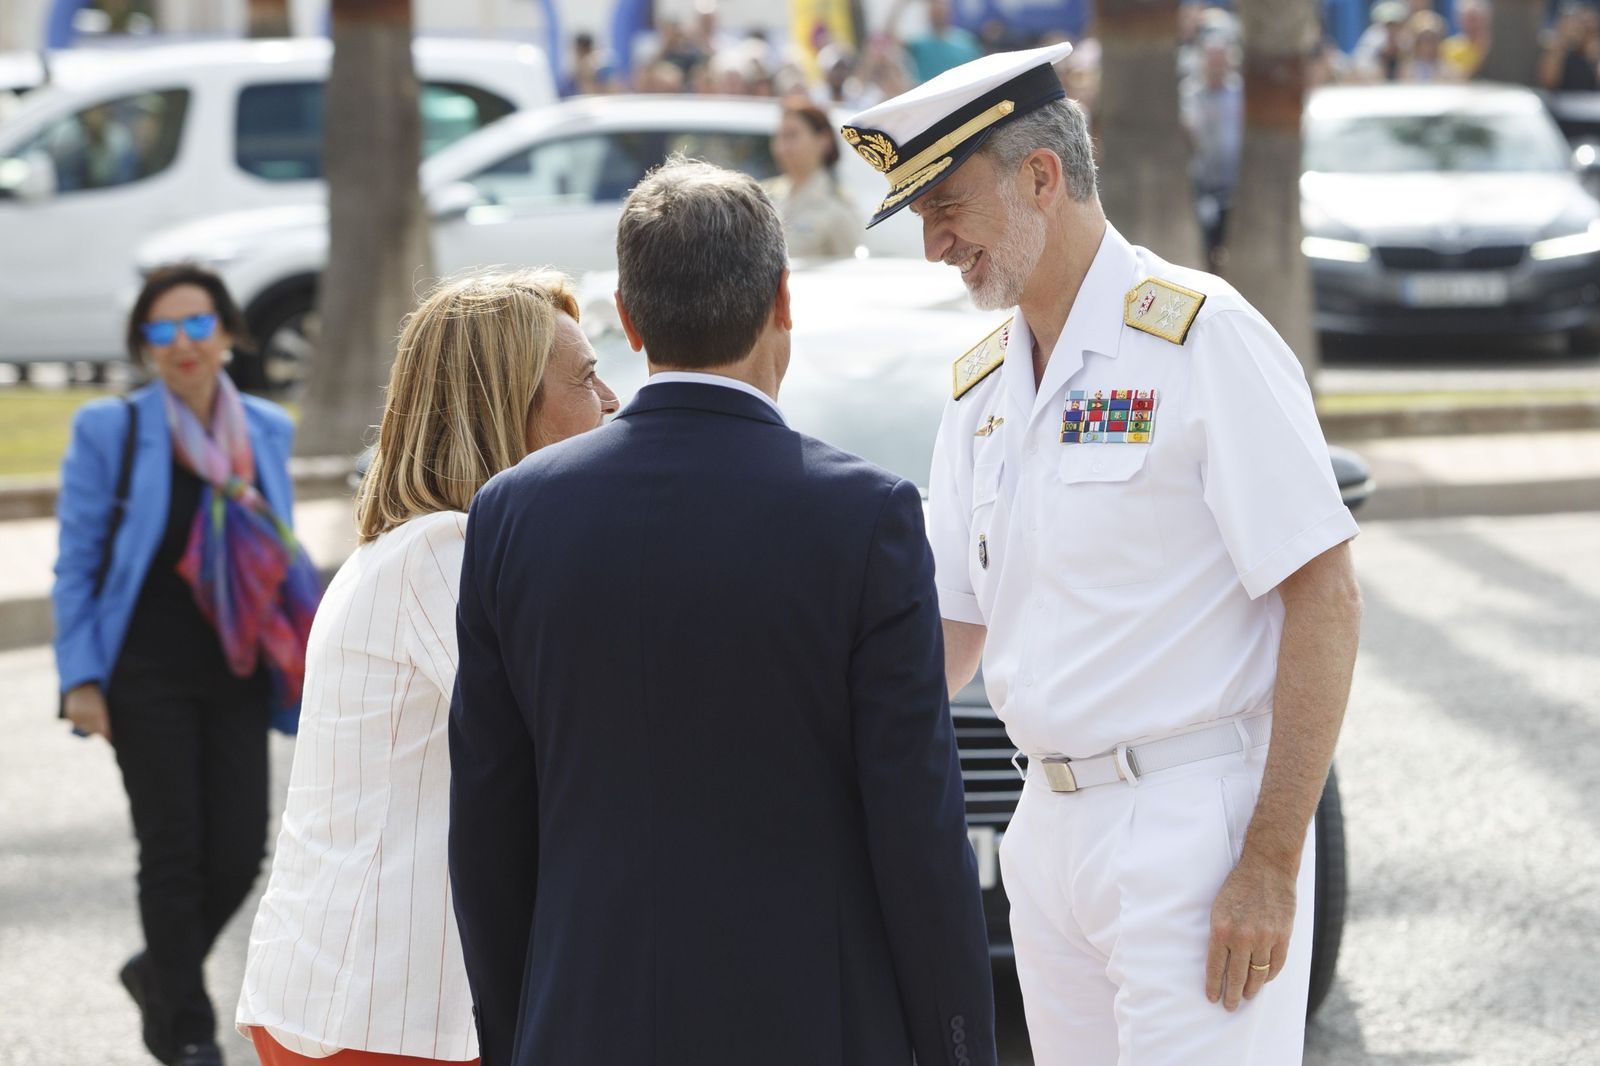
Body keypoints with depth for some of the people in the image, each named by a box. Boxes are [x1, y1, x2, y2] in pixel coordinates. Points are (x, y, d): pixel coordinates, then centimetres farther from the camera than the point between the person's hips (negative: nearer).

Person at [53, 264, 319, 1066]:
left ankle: (160, 971, 27)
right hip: (147, 675, -4)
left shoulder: (266, 431, 9)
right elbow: (75, 563, -2)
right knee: (173, 851, -3)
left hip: (234, 674, 4)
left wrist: (314, 656, 11)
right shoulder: (108, 430, -3)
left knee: (240, 851, -1)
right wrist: (81, 678, -9)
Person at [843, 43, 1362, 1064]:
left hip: (1194, 827, -7)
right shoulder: (982, 386, 13)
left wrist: (1272, 861, -18)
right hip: (1050, 828, 7)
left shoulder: (1201, 337, -11)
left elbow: (1325, 599, -14)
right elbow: (953, 628, 19)